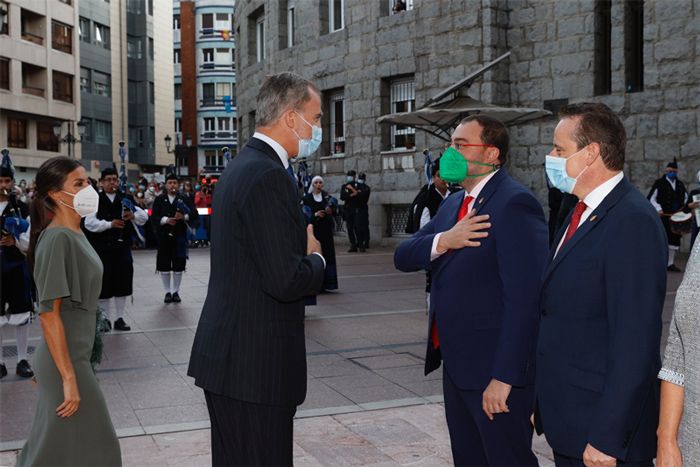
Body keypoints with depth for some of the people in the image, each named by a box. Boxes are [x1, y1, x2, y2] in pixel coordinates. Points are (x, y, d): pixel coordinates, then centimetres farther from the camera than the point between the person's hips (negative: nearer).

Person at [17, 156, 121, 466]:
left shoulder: (75, 234, 7)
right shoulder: (56, 238, -20)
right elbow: (49, 313, -23)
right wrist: (69, 377, -22)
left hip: (74, 354, 8)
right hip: (65, 359, -8)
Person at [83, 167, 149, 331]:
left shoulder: (126, 199, 8)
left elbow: (144, 217, 6)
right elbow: (89, 223, -11)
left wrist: (133, 215, -15)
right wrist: (109, 224, -22)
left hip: (123, 247, 3)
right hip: (102, 248, -3)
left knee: (122, 282, 7)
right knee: (104, 283, 1)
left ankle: (120, 318, 18)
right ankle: (105, 318, 15)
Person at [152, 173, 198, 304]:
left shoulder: (185, 199, 4)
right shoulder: (159, 200, 5)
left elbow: (194, 214, -4)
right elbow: (154, 216, -4)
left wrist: (184, 217, -22)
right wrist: (166, 220, -20)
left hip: (179, 237, 0)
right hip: (164, 237, 0)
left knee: (178, 267, 4)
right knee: (164, 267, 4)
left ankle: (176, 292, 17)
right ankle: (167, 292, 16)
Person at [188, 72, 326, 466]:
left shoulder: (241, 167, 13)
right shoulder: (268, 176, -19)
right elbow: (285, 280, -24)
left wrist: (302, 248, 6)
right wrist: (316, 260, -5)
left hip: (227, 355, 10)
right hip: (256, 363, -10)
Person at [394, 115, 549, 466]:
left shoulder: (514, 204, -16)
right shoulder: (454, 203, 12)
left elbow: (524, 298, -23)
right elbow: (403, 257, 6)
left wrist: (504, 376, -25)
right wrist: (443, 241, -14)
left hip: (494, 370, -9)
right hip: (455, 363, 9)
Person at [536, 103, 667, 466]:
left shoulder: (633, 222, -19)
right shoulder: (582, 213, 10)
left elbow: (635, 341, -23)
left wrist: (606, 437, -22)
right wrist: (543, 402, 14)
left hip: (602, 423, -8)